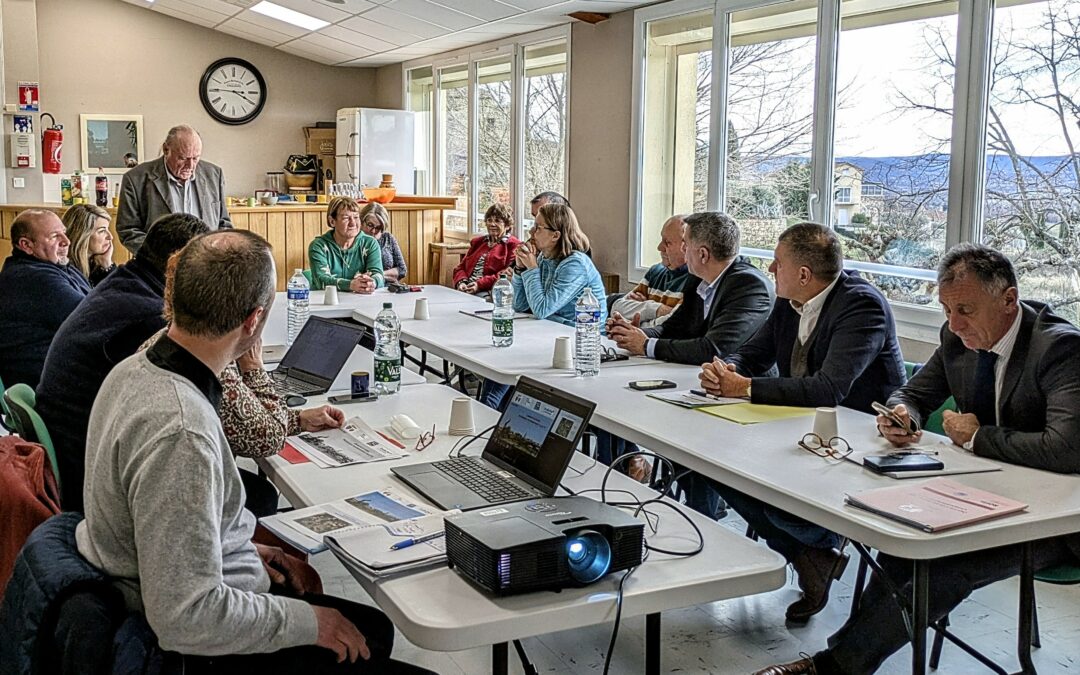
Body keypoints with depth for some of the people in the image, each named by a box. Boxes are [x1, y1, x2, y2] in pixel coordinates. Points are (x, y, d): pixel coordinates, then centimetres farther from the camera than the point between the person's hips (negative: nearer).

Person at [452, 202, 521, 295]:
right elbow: (461, 267, 22)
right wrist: (461, 282, -2)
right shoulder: (477, 242, 28)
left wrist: (480, 284, -17)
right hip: (466, 290, 5)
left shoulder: (514, 245, 6)